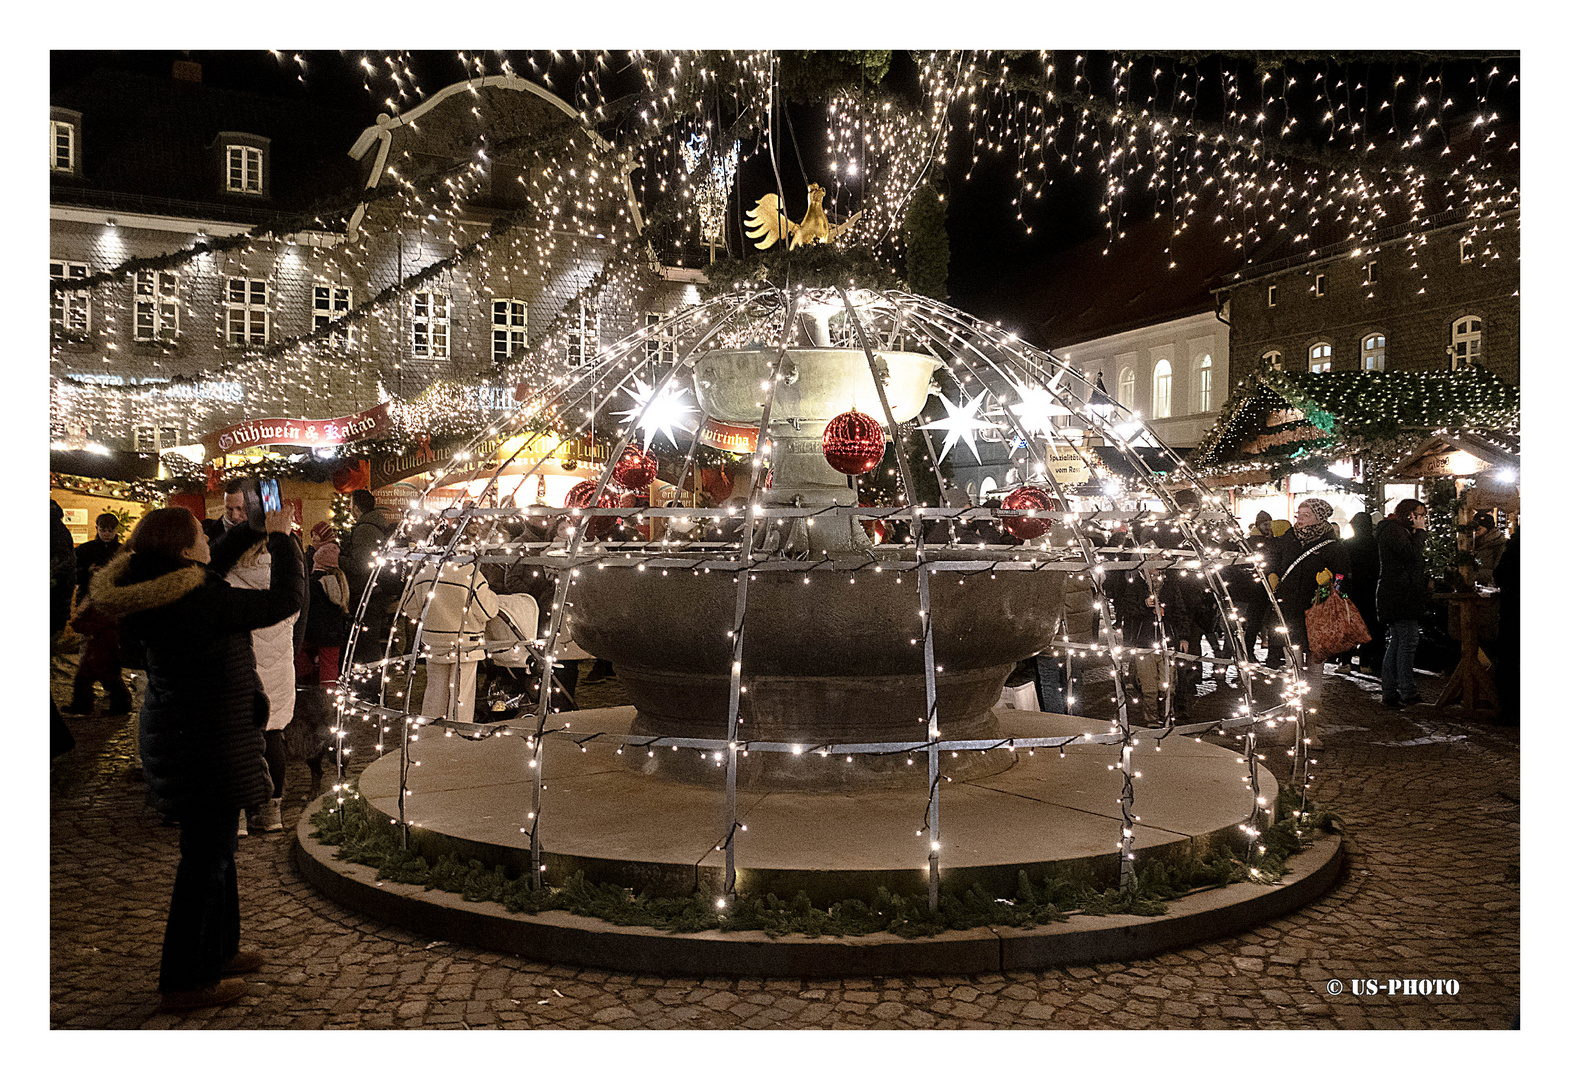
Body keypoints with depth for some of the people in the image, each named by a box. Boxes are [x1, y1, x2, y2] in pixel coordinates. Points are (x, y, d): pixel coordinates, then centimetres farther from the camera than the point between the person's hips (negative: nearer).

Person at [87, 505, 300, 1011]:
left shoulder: (158, 593, 0)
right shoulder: (201, 600, -26)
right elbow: (284, 600, -22)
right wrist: (280, 538, -11)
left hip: (176, 735, 10)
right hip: (206, 746, -10)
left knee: (215, 846, 23)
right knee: (206, 856, 3)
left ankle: (219, 949, 38)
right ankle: (184, 981, 14)